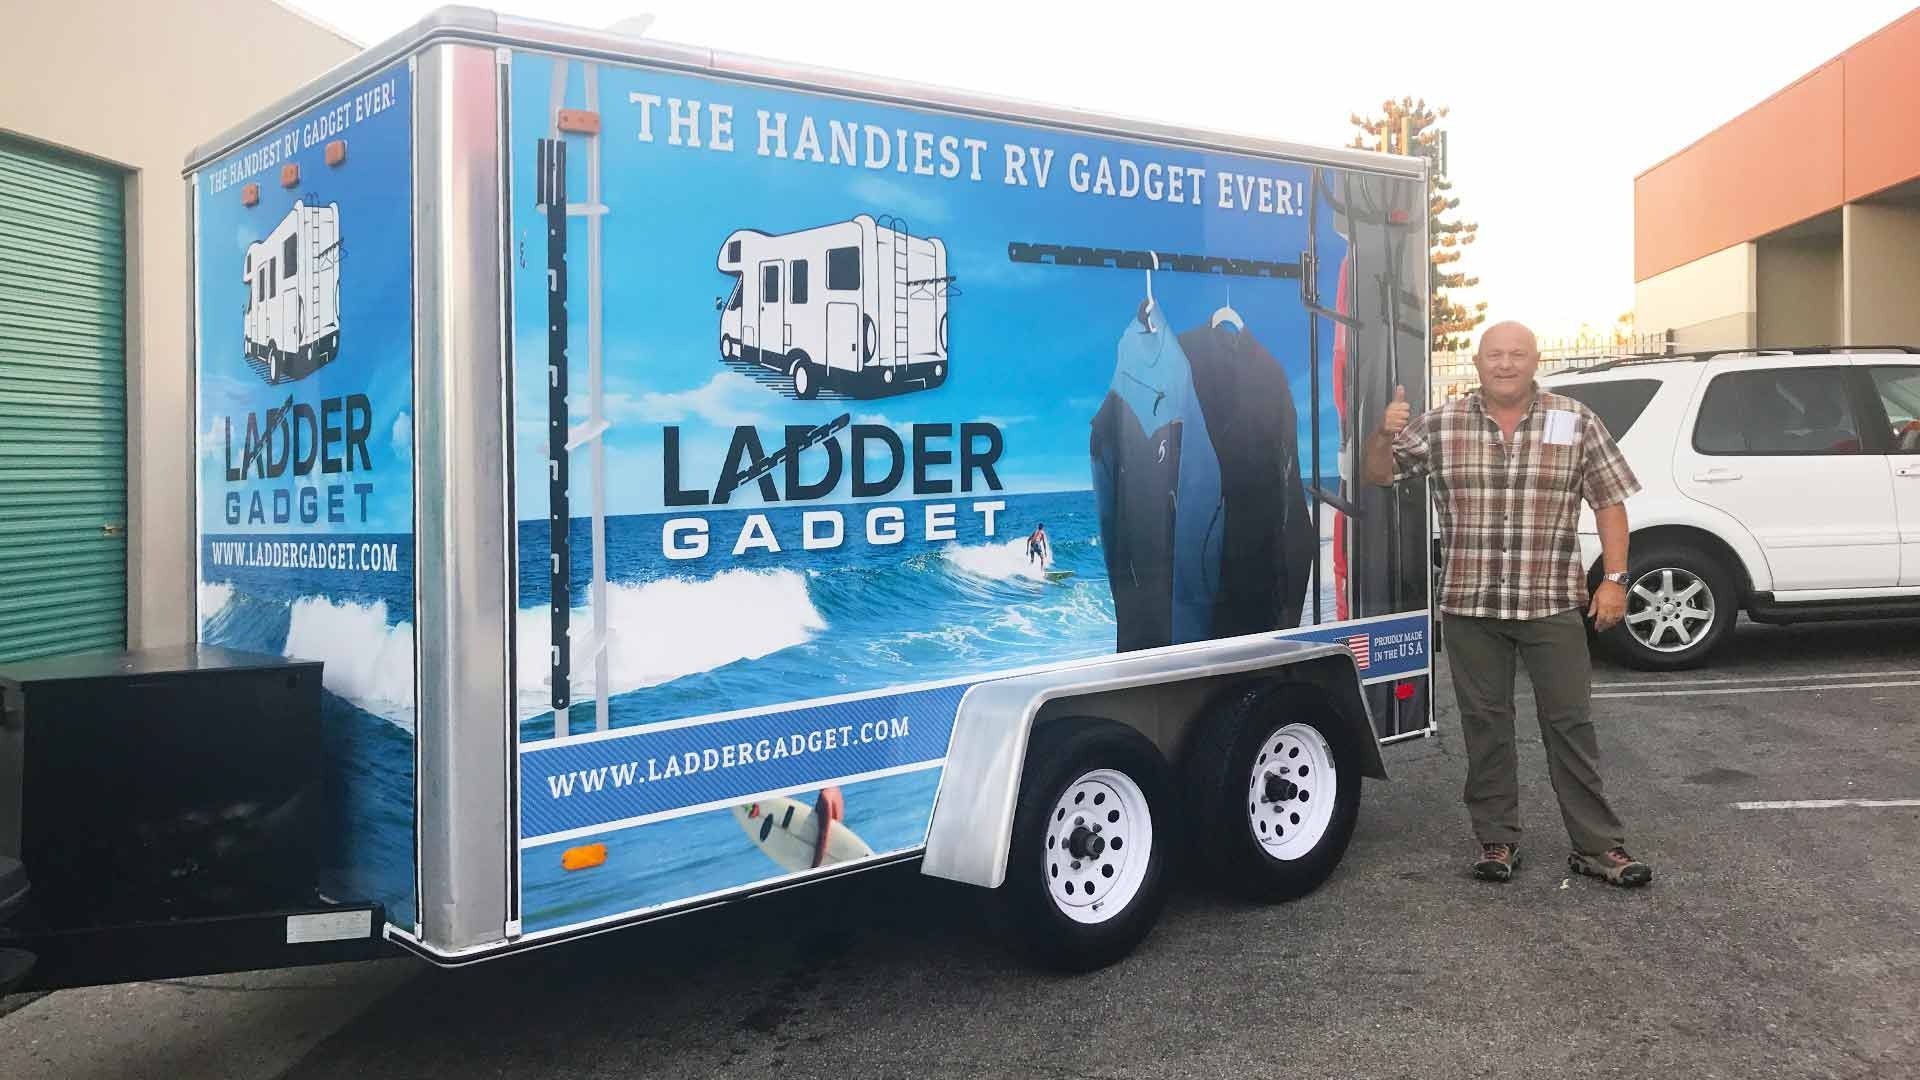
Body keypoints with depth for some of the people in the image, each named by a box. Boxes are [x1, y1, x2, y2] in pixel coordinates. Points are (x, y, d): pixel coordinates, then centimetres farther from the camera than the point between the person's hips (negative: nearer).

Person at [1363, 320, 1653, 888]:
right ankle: (1497, 840, 20)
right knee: (1485, 725, 8)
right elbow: (1378, 474, 7)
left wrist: (1615, 579, -5)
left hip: (1552, 604, -1)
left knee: (1570, 724, 3)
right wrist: (1385, 433, -14)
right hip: (1470, 606, 1)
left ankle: (1598, 846, 11)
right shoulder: (1438, 425, 3)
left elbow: (1610, 502, 3)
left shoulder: (1576, 421, 1)